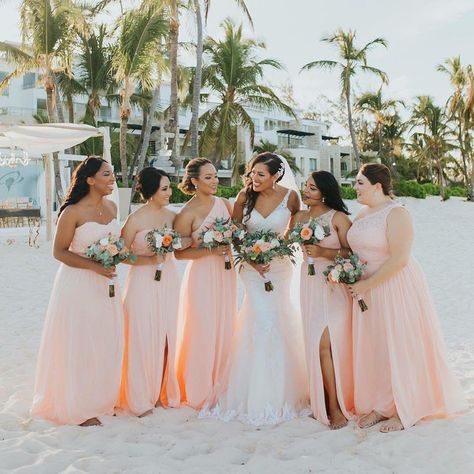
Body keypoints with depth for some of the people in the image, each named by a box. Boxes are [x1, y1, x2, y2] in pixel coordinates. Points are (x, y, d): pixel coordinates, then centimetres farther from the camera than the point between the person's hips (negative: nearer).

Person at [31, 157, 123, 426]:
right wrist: (95, 266, -21)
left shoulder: (112, 207, 5)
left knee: (106, 342, 13)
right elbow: (59, 252, -13)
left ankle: (101, 399, 30)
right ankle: (80, 409, 17)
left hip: (106, 283, 7)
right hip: (79, 285, -7)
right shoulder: (73, 212, -15)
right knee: (80, 345, 3)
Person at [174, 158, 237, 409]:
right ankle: (199, 392, 15)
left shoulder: (224, 204, 5)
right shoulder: (187, 213, -11)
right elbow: (179, 253, -11)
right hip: (202, 275, -5)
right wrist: (211, 250, -18)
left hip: (226, 273, 6)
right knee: (203, 333, 0)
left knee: (225, 332, 11)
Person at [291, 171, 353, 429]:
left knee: (326, 344, -9)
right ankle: (325, 403, 13)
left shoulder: (338, 218, -4)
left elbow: (351, 253, -9)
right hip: (310, 284, 5)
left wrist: (323, 252, -20)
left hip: (335, 285, -5)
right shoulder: (299, 217, 11)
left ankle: (335, 407, 2)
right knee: (317, 345, 3)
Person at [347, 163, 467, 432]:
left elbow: (399, 259, -23)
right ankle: (380, 406, 23)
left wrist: (367, 284, -20)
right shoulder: (363, 214, 9)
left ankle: (404, 411, 16)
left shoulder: (396, 214, -16)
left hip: (396, 287, -8)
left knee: (398, 347, 2)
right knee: (372, 347, 10)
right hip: (367, 289, 8)